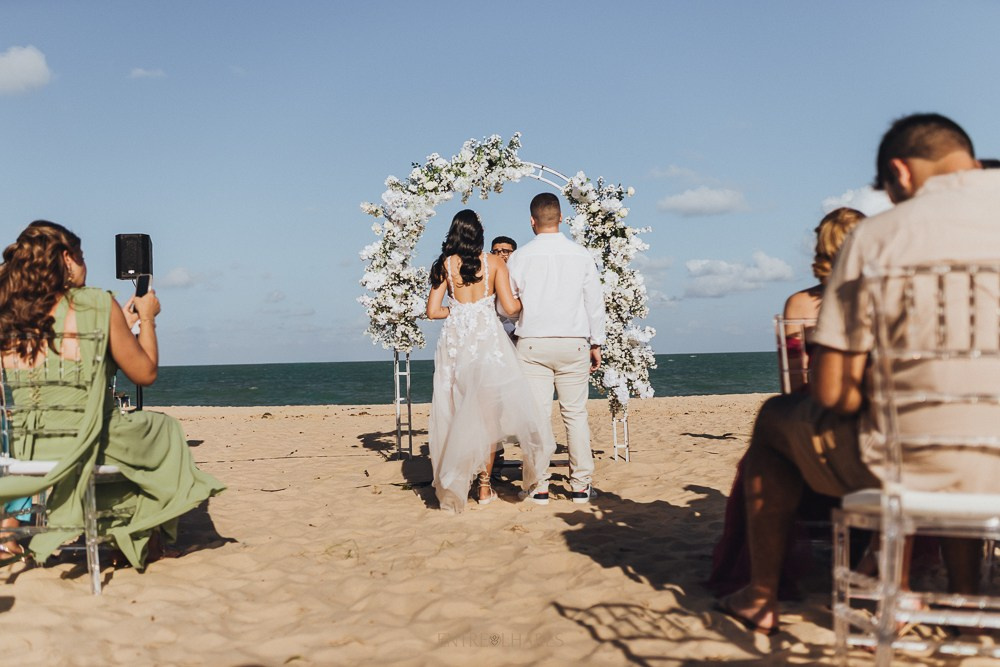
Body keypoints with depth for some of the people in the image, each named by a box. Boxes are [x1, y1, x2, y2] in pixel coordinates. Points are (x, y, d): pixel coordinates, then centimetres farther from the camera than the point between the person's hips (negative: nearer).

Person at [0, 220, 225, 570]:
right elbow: (145, 373, -2)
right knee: (164, 429, 26)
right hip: (85, 446, -6)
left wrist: (121, 326, 23)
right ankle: (147, 539, 33)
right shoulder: (98, 304, -11)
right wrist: (147, 318, 13)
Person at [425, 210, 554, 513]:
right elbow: (511, 306, -4)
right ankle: (484, 486, 7)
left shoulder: (445, 265, 4)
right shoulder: (494, 264, 1)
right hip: (487, 337, -1)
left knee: (457, 412, 9)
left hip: (455, 338, 2)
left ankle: (454, 484, 11)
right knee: (488, 412, 6)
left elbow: (433, 311, 3)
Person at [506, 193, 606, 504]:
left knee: (537, 415, 1)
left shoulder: (519, 257, -1)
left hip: (532, 343, -1)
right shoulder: (581, 254, 1)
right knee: (575, 414, 6)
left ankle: (539, 487, 2)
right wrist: (596, 343, 12)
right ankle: (581, 485, 8)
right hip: (573, 343, 1)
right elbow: (595, 302, 4)